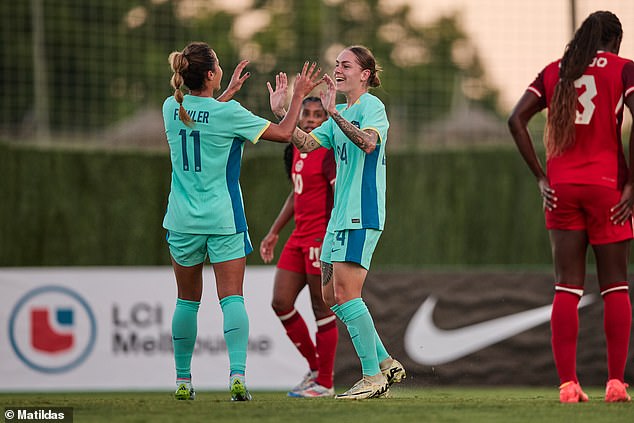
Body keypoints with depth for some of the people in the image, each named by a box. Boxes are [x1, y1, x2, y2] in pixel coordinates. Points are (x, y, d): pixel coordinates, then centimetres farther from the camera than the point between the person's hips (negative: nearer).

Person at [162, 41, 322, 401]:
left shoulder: (172, 109, 0)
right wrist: (298, 95, 9)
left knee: (187, 301, 14)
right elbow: (284, 132, -4)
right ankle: (237, 374, -22)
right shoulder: (229, 113, -12)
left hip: (183, 221, 4)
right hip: (223, 220, -4)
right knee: (232, 299, -5)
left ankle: (183, 380, 18)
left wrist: (229, 92, 31)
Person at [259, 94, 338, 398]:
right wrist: (274, 233, 26)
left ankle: (324, 384, 5)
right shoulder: (295, 151, 14)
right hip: (300, 236, 9)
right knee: (280, 302, 5)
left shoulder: (329, 153, -11)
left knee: (322, 309, -4)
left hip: (323, 238, -9)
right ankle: (315, 368, 18)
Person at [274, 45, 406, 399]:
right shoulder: (341, 115, 19)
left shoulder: (372, 106, -9)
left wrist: (333, 112, -36)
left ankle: (373, 377, -10)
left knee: (345, 293, -14)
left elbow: (368, 142, -28)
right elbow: (306, 144, 14)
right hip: (341, 215, 10)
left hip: (362, 214, -10)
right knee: (331, 295, 9)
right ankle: (386, 364, 16)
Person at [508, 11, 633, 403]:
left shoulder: (554, 71, 12)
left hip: (561, 186, 3)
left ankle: (568, 383, -3)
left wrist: (540, 177, 3)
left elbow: (517, 118, 3)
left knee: (567, 286, 3)